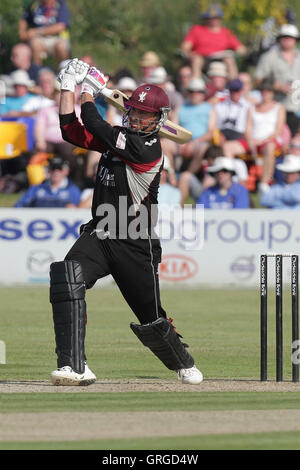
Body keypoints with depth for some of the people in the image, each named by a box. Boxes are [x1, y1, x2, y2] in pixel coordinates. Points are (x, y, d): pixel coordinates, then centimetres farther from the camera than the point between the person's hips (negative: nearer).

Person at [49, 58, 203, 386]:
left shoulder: (149, 149, -16)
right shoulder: (119, 138, 8)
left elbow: (96, 128, -16)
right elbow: (72, 131, 10)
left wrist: (88, 92, -1)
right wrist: (69, 87, 4)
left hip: (135, 245, -6)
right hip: (99, 235, 6)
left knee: (151, 321, 4)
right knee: (67, 277, -26)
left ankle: (184, 363, 39)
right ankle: (74, 368, -31)